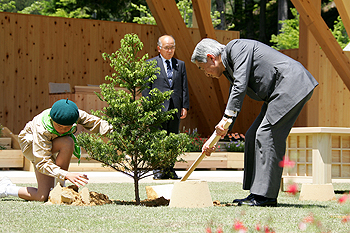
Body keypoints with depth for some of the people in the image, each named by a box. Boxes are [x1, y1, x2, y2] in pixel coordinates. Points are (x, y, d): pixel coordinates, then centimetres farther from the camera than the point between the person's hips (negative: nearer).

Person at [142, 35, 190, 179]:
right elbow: (146, 88, 1)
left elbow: (184, 87, 14)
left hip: (175, 109, 4)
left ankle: (170, 170, 10)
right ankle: (158, 170, -2)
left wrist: (185, 107, 5)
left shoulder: (180, 65, 16)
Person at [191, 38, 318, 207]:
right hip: (277, 93, 11)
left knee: (267, 135, -15)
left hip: (292, 84, -11)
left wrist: (226, 118, -22)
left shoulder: (236, 47, -10)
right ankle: (257, 194, 8)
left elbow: (240, 86, -21)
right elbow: (233, 106, 22)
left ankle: (267, 196, -15)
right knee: (253, 137, 8)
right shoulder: (229, 69, 19)